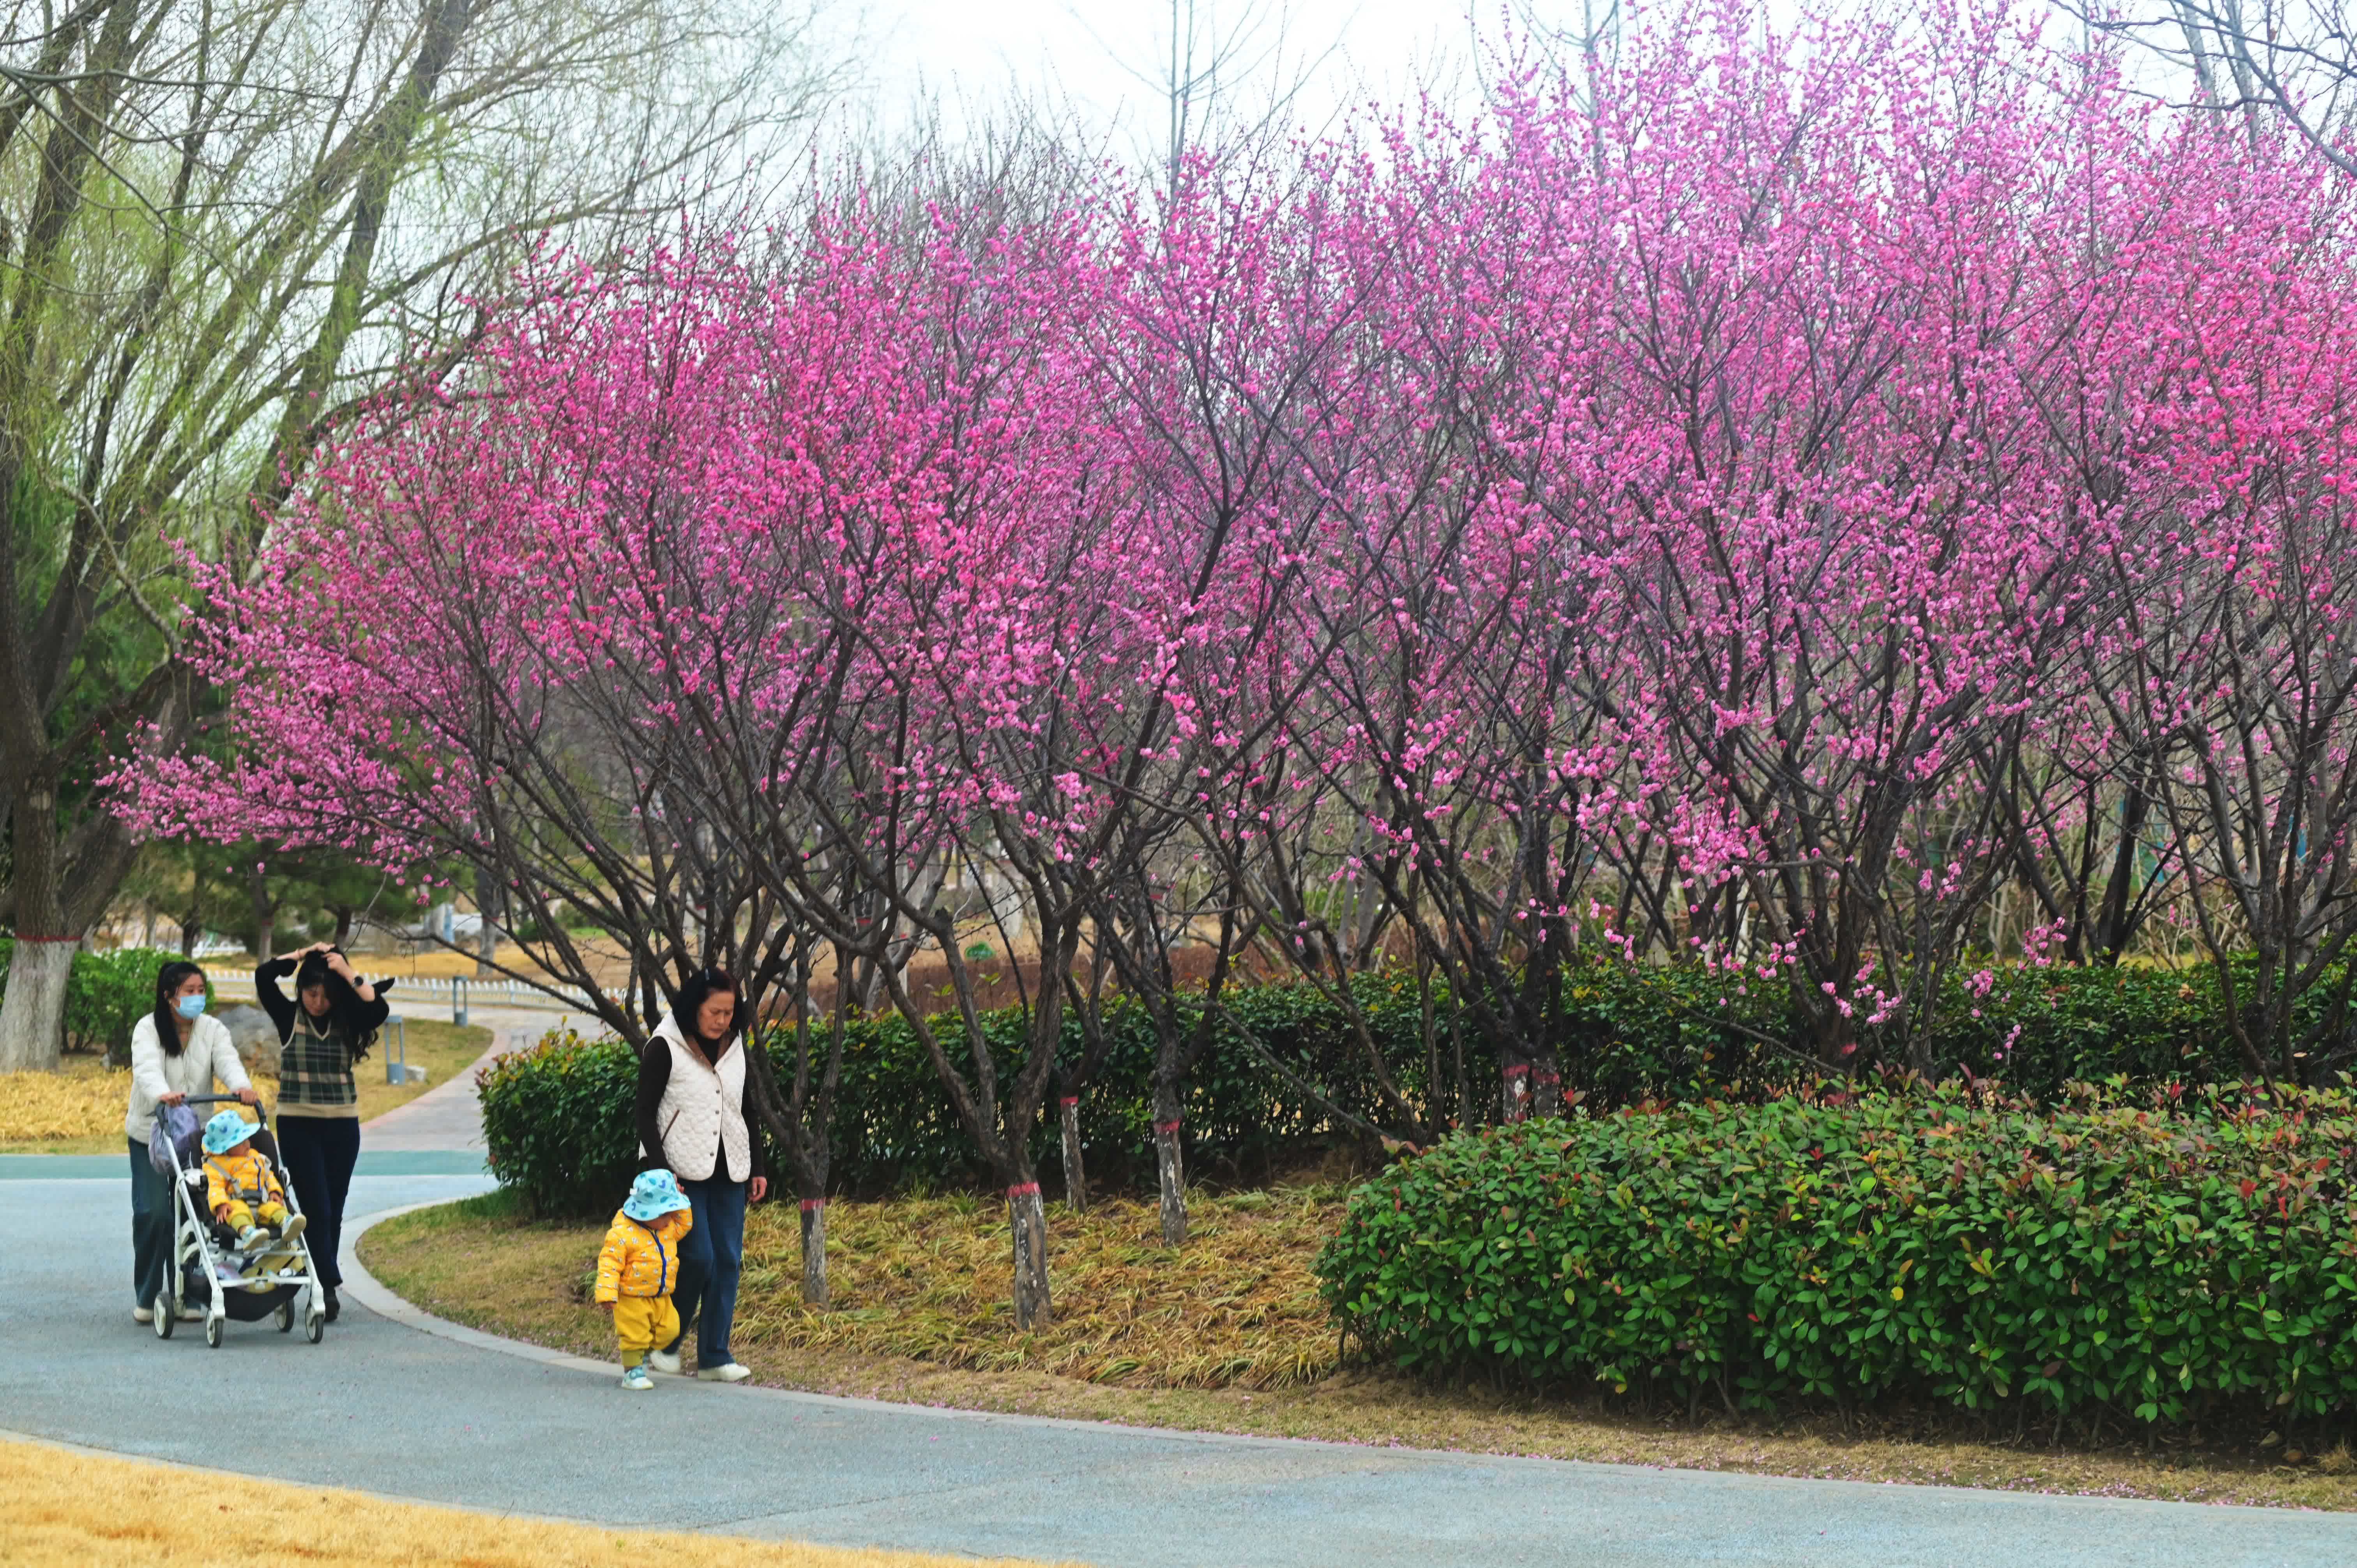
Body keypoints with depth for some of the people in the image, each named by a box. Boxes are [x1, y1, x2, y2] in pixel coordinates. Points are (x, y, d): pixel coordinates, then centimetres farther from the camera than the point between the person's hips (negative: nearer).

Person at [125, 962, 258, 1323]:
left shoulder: (212, 1030, 0)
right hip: (149, 1134, -3)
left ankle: (186, 1294, 10)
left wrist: (241, 1086, -42)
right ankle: (146, 1297, 2)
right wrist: (162, 1093, -51)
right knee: (153, 1211, -11)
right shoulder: (148, 1029, -10)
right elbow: (147, 1067, -28)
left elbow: (228, 1060, -18)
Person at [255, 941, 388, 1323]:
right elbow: (263, 976, -13)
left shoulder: (347, 1022, 3)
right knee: (318, 1210, -10)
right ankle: (330, 1288, -12)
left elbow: (379, 1010, -16)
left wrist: (348, 973, -13)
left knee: (333, 1213, 7)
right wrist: (306, 954, -7)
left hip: (342, 1127, 2)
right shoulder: (289, 1017, 0)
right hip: (298, 1126, -2)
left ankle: (323, 1291, 16)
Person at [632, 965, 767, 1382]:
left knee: (728, 1261, 1)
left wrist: (759, 1168, 12)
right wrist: (660, 1171, -14)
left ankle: (714, 1356, 6)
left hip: (729, 1173, 6)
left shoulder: (734, 1049, 11)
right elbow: (644, 1114, -6)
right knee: (698, 1257, -11)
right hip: (684, 1173, -6)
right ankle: (666, 1342, 10)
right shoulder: (665, 1049, -6)